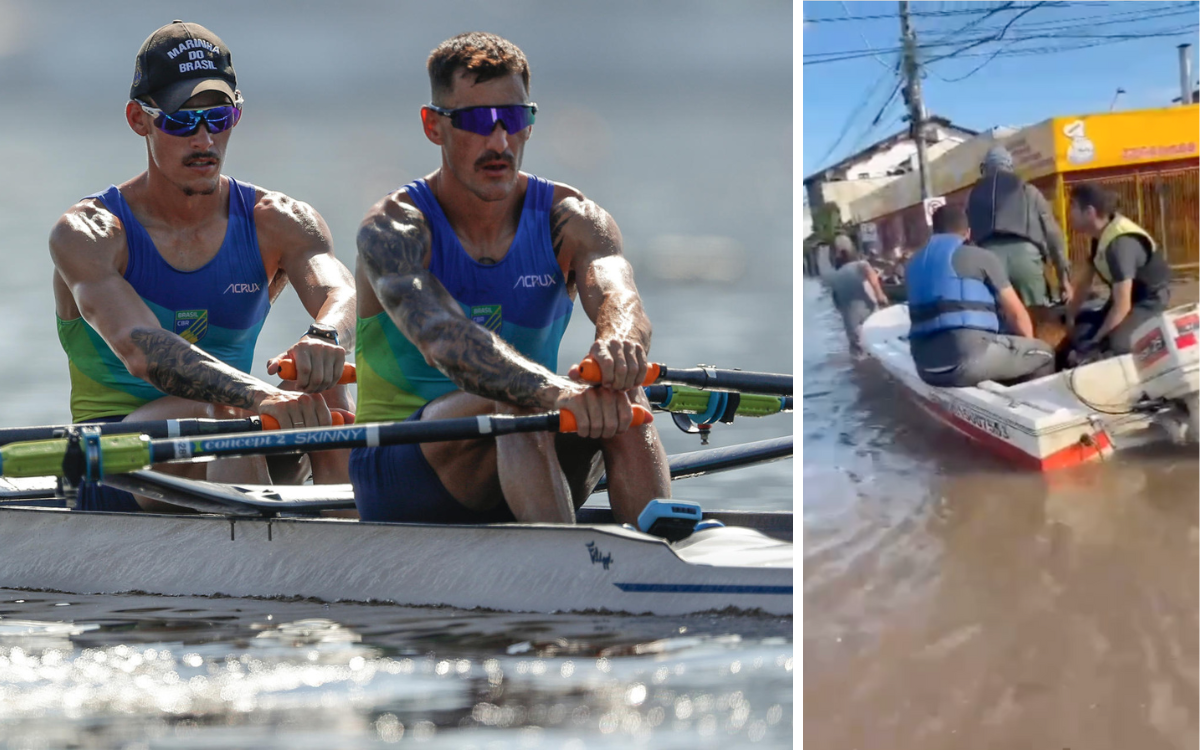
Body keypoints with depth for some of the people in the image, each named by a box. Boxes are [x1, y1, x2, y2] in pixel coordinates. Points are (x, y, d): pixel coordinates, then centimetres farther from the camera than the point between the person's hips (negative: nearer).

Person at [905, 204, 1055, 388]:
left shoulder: (915, 264, 22)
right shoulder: (980, 257, 6)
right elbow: (1016, 314, 10)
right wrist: (1029, 349, 28)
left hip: (926, 365, 6)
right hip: (968, 357, -6)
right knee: (1043, 353, 13)